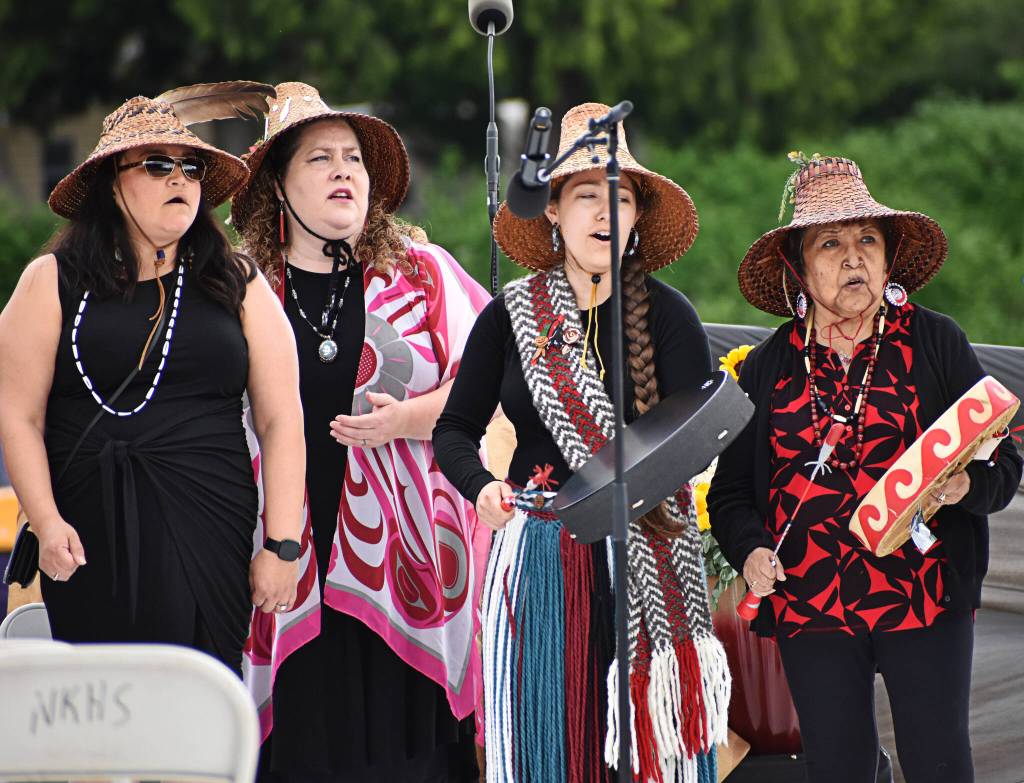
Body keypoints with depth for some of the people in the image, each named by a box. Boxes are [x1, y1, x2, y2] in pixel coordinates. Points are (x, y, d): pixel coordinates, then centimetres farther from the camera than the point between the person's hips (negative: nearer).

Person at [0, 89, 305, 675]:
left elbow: (282, 420, 7)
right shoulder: (54, 283, 7)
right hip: (94, 540, -1)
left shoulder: (238, 286, 12)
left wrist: (282, 545, -1)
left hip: (211, 536, 1)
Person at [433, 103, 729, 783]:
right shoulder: (510, 314, 6)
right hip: (539, 561, 2)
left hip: (646, 565, -1)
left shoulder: (666, 313, 0)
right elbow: (455, 429, 10)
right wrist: (482, 487, -10)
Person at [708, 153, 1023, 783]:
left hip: (926, 599, -2)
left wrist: (965, 484, -20)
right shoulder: (765, 371, 9)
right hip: (810, 607, 2)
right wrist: (750, 549, -7)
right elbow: (731, 490, 13)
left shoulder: (935, 343, 3)